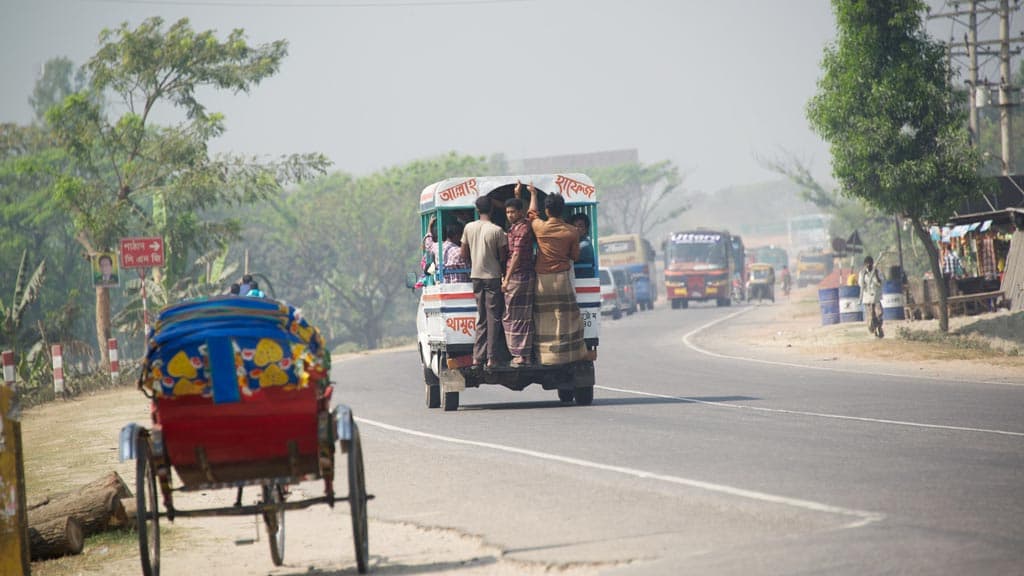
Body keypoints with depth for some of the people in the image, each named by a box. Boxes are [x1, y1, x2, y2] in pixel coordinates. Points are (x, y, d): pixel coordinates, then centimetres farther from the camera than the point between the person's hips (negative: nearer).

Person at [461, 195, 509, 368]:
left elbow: (464, 254, 6)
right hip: (493, 276, -4)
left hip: (476, 276, 4)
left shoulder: (469, 228, 0)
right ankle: (492, 358, -3)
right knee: (493, 318, 0)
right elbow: (503, 257, -8)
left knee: (481, 318, 13)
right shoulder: (497, 231, -13)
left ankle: (478, 356, 10)